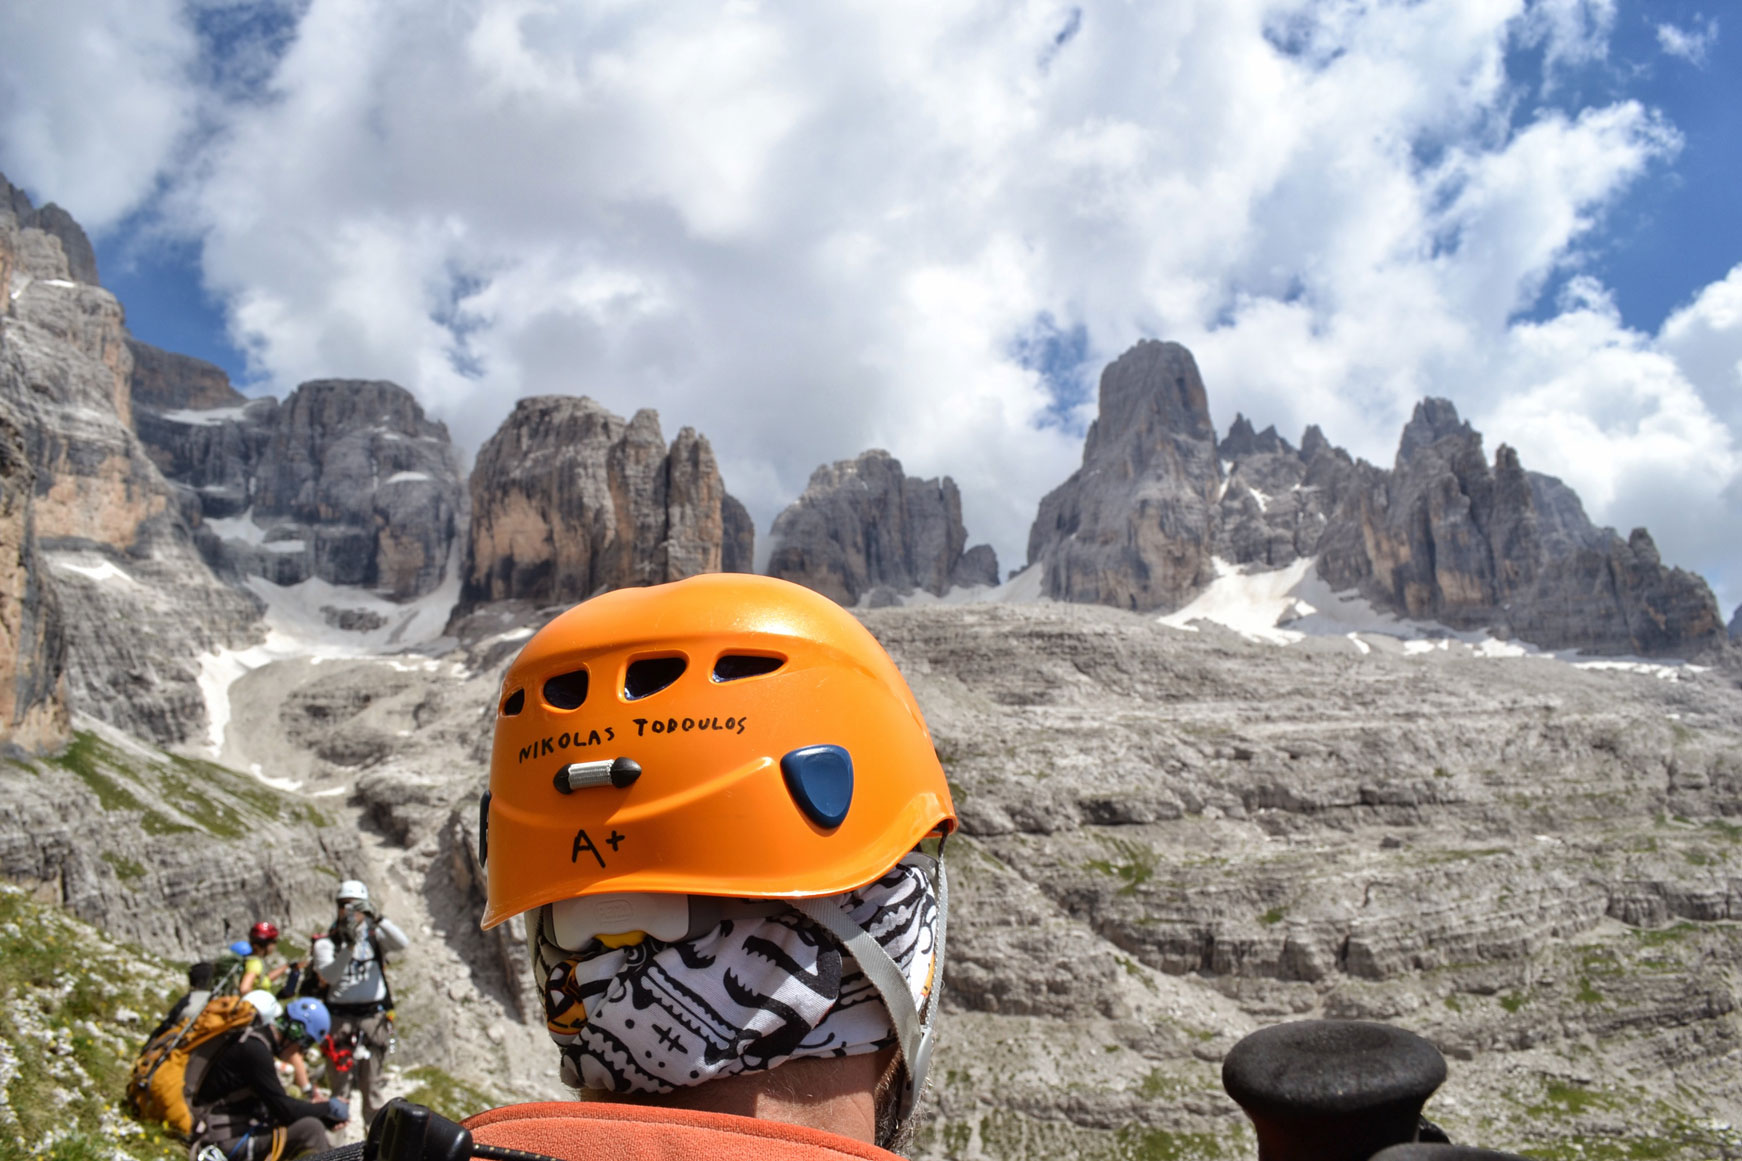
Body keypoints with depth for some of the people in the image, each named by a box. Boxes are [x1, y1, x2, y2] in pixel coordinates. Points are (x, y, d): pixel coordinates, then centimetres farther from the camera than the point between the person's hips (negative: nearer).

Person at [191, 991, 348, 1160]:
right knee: (310, 1129, -23)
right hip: (226, 1141, -11)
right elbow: (284, 1109, -22)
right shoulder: (253, 1049, -19)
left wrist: (327, 1118, 4)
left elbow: (277, 1106, 14)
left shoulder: (257, 1044, 12)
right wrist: (329, 1108, -8)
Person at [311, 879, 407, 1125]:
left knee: (371, 1083, 7)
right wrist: (349, 946, -28)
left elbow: (403, 944, -13)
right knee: (339, 1082, -2)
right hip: (340, 1018, -1)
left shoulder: (374, 936, 6)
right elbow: (329, 975, -14)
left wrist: (378, 918, -23)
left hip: (374, 1015, 1)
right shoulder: (326, 943, 3)